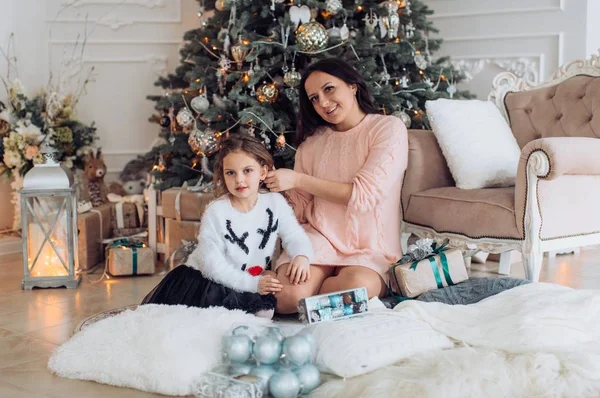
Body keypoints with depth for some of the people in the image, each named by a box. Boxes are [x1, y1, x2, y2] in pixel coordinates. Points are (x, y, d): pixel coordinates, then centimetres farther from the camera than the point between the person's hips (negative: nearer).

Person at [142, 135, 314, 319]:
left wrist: (302, 255, -28)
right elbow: (211, 262, -20)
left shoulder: (276, 202, -7)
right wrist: (252, 283, -26)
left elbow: (294, 235, -3)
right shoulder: (215, 212, -17)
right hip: (205, 281, -4)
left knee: (265, 311, -18)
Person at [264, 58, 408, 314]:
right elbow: (301, 206, 13)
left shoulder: (389, 128, -1)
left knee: (357, 285, -35)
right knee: (287, 297, -28)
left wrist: (297, 179, -12)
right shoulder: (312, 140, 12)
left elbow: (364, 194, -12)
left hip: (370, 247, -1)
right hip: (319, 236, 2)